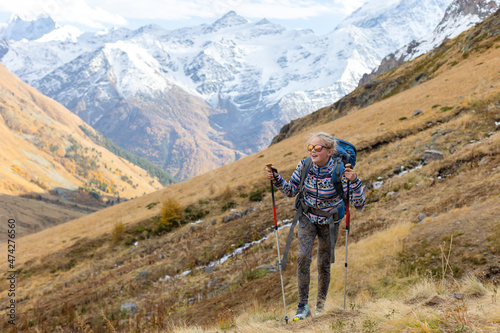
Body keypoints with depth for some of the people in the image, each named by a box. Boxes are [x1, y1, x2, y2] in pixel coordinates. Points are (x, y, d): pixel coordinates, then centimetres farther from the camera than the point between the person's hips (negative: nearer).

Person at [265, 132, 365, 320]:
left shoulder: (339, 171, -26)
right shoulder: (304, 166, -16)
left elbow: (359, 204, -27)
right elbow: (291, 191, 0)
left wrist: (354, 181, -43)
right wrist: (276, 179, -17)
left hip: (329, 222, -1)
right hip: (307, 218, 2)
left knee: (324, 264, 7)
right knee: (303, 257, -16)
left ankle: (321, 304, 30)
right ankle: (303, 306, -6)